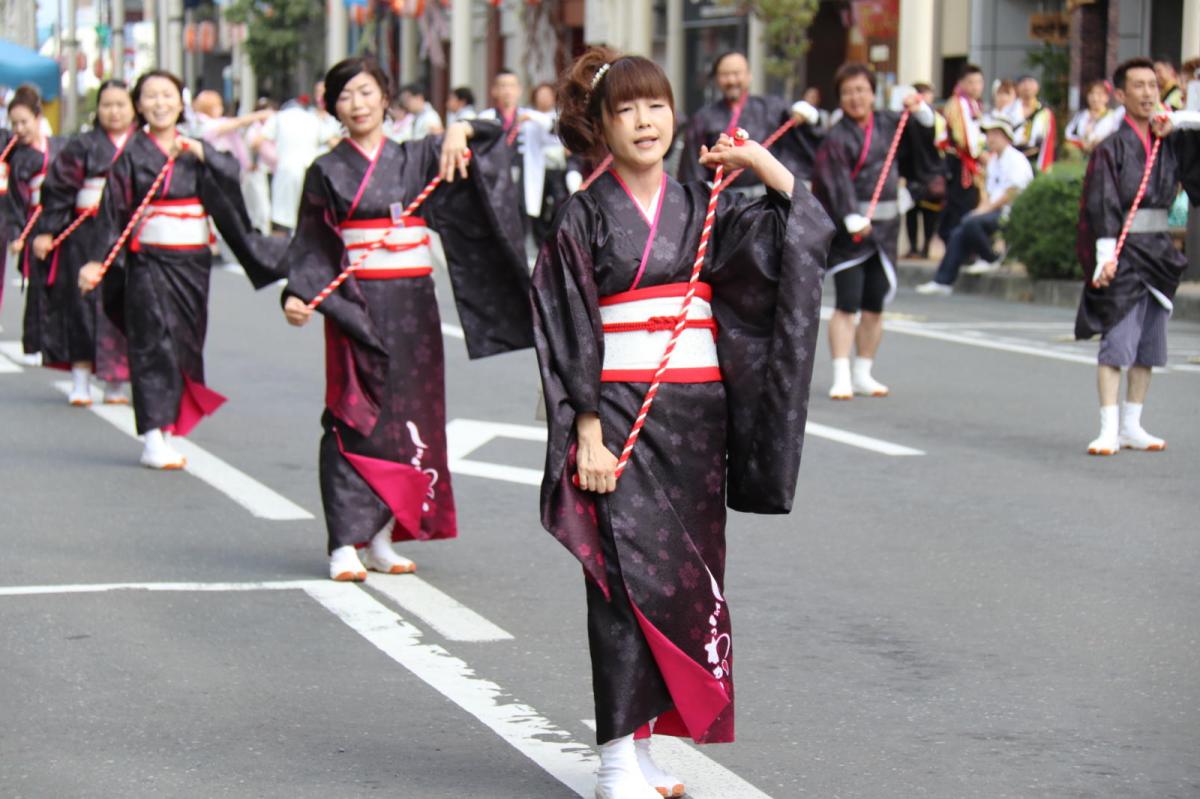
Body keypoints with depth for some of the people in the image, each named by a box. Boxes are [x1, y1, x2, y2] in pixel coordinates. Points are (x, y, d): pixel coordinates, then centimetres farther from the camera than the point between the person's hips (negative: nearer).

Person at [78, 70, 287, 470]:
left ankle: (167, 432, 17)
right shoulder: (133, 155, 0)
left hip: (192, 261, 4)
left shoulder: (196, 149, 9)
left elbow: (231, 175, -7)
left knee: (186, 343, 7)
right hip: (149, 261, -4)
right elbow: (112, 211, -3)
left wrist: (200, 152, -21)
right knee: (155, 343, -10)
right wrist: (97, 260, -11)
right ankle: (154, 440, -12)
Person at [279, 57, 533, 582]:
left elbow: (486, 140, 4)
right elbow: (311, 248, 3)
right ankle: (346, 544, -8)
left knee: (409, 415, 3)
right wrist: (297, 296, -13)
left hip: (412, 308, 3)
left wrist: (460, 131, -17)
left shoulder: (417, 159, 10)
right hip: (355, 306, -3)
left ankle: (382, 538, 11)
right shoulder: (327, 172, 4)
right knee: (356, 419, -8)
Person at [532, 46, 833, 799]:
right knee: (632, 576, -10)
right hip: (621, 417, -5)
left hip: (697, 418, 5)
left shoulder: (704, 208, 10)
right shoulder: (585, 217, -2)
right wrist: (586, 432, -13)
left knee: (689, 579, 6)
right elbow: (566, 332, -5)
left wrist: (763, 163, -3)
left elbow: (809, 230, 6)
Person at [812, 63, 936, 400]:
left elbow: (925, 137, 24)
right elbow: (838, 182, -20)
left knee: (875, 306, 9)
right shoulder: (837, 137, -9)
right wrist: (853, 219, -33)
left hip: (885, 226, 6)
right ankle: (841, 376, -10)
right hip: (850, 230, -6)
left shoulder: (889, 125, 9)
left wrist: (920, 111, 5)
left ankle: (862, 374, 18)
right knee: (847, 304, -10)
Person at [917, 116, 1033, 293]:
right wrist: (982, 208, 2)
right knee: (959, 234, -7)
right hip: (996, 211, 9)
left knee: (971, 223, -30)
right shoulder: (994, 161, 22)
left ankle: (992, 259, -10)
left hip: (1011, 214, -9)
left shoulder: (1016, 159, -8)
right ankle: (943, 281, -8)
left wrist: (987, 208, -14)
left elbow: (1012, 193, -15)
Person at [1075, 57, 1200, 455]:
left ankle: (1132, 426, 18)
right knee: (1117, 340, -12)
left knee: (1149, 343, 10)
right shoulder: (1112, 148, -8)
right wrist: (1106, 255, -25)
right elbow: (1103, 205, -14)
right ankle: (1109, 430, -14)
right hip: (1124, 252, -6)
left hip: (1159, 250, 7)